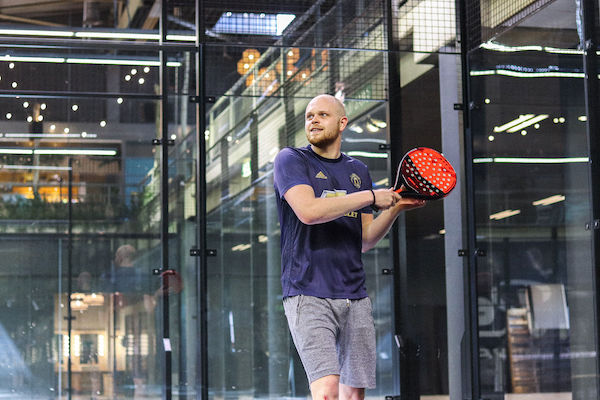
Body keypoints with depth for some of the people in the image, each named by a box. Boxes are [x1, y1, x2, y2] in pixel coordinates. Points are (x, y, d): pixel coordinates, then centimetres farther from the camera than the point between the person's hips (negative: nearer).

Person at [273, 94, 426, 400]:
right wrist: (372, 197, -11)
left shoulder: (358, 171, 17)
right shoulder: (291, 160, 1)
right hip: (308, 294, -5)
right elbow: (309, 211, -18)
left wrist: (395, 208, 3)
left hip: (355, 296, 6)